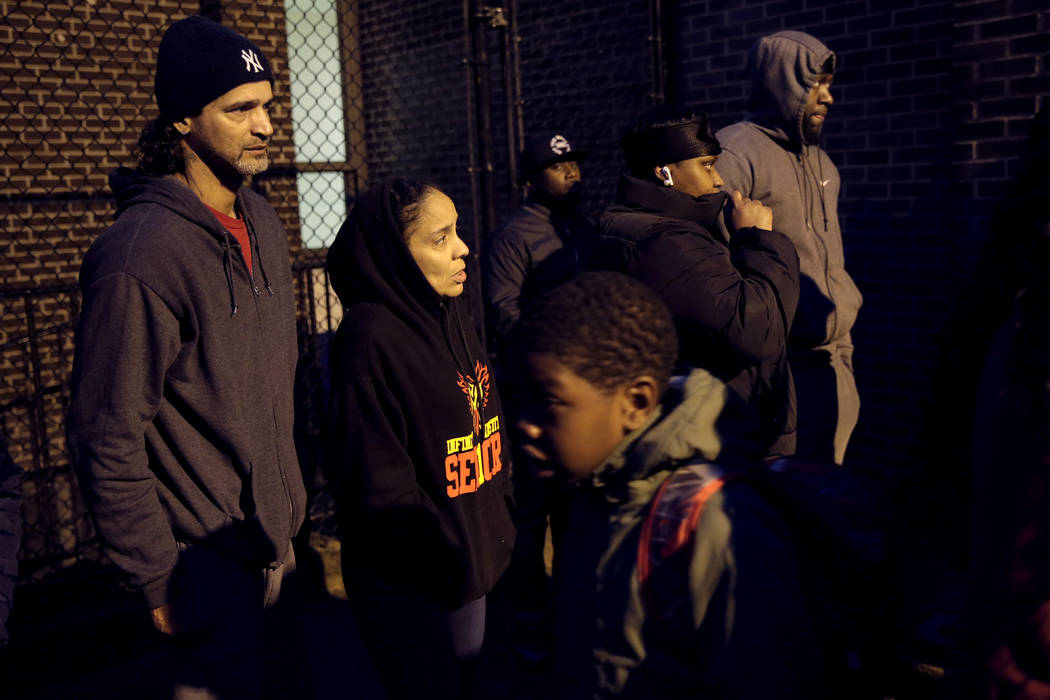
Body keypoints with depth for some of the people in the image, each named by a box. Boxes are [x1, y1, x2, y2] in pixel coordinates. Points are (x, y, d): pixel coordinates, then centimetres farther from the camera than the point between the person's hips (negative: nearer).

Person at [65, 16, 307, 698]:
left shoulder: (264, 221, 2)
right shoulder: (138, 256, -23)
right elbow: (108, 440, -20)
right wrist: (158, 580, -15)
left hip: (277, 536, 8)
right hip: (209, 561, -7)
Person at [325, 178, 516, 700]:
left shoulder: (451, 315, 3)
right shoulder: (371, 336, -22)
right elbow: (380, 485, -22)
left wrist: (499, 531, 8)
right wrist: (457, 562, -17)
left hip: (476, 556, 8)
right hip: (412, 586, -8)